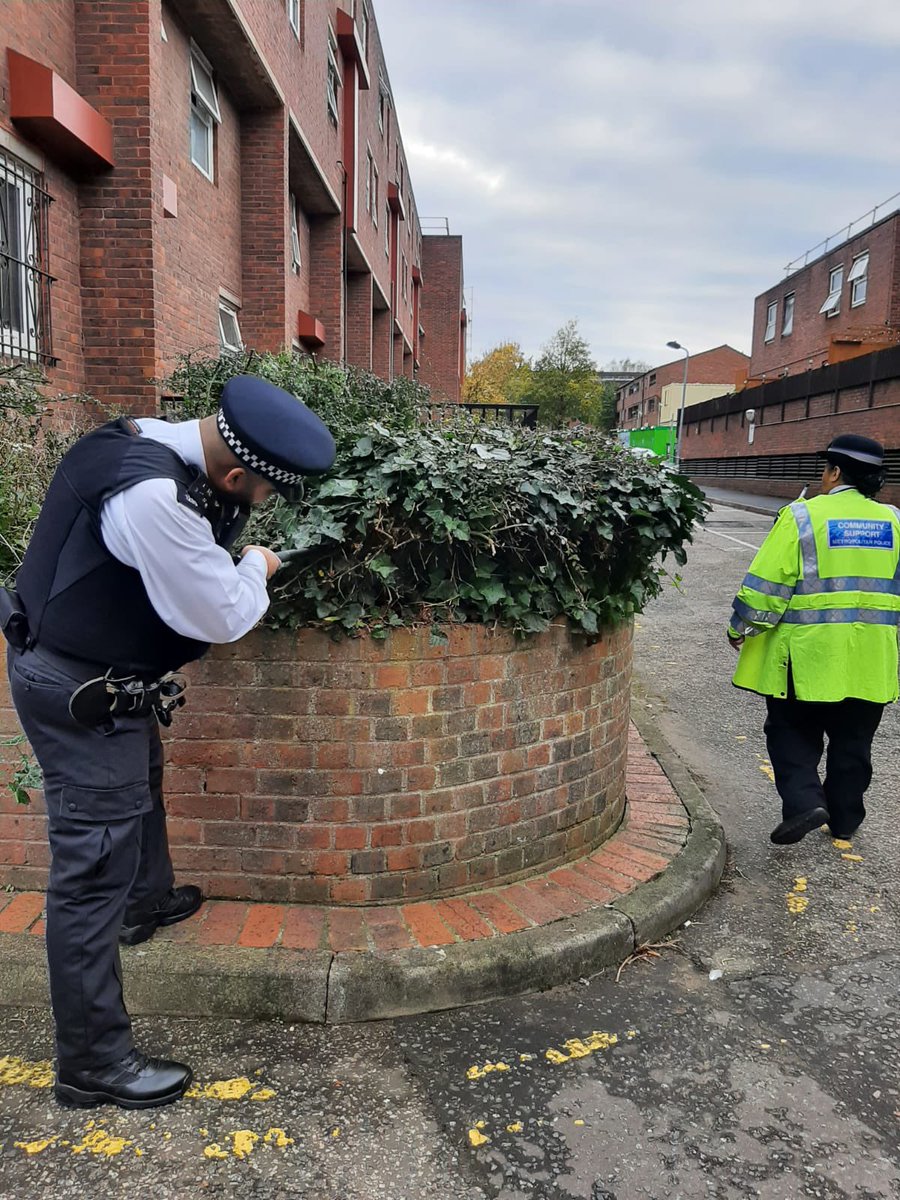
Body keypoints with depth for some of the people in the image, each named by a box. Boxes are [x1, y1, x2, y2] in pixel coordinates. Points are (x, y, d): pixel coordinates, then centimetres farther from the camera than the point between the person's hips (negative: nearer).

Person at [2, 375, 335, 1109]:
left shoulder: (155, 441, -4)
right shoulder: (153, 495, -34)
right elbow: (221, 616, -24)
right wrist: (256, 568, -6)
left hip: (92, 669, 10)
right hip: (79, 691, -10)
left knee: (141, 786, 31)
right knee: (93, 864, -1)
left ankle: (147, 902, 58)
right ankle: (92, 1061, 14)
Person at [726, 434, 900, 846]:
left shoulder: (803, 516, -10)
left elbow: (766, 584, -11)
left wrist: (739, 629, 2)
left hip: (808, 655, -4)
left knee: (792, 731, 12)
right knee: (852, 741, 16)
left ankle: (803, 801, -5)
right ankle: (845, 819, 27)